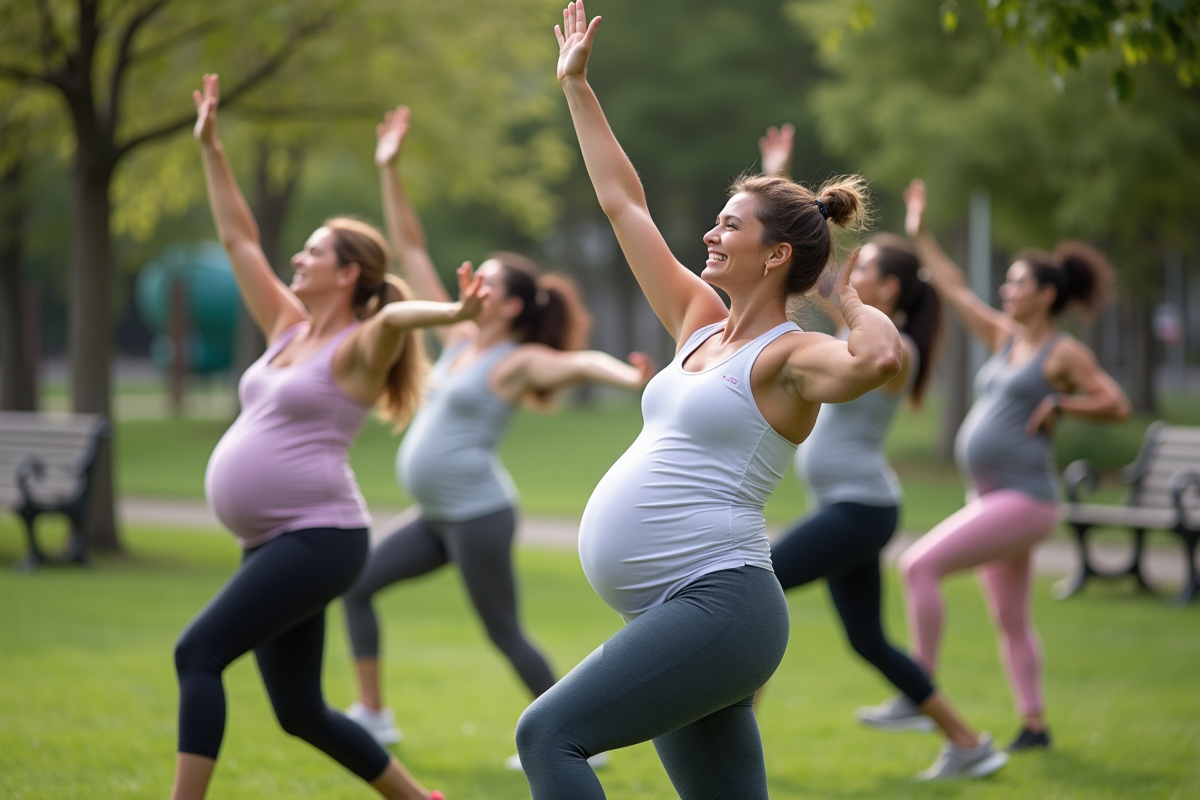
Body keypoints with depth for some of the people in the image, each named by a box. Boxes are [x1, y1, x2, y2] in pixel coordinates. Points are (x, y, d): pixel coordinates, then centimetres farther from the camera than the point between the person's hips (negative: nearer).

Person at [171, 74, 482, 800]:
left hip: (319, 538, -8)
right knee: (301, 713, 12)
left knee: (198, 653, -20)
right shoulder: (289, 329, 14)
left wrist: (454, 314, -51)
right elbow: (239, 238, 20)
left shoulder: (359, 348, -7)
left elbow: (398, 314, -29)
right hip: (270, 543, 8)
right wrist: (211, 147, 20)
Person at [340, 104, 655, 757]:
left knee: (504, 633, -3)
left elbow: (582, 363, -30)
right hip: (436, 516, 8)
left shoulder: (519, 361, -11)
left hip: (478, 514, -8)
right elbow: (411, 252, 11)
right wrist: (390, 172, 9)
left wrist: (631, 380, -51)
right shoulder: (459, 341, 9)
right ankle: (372, 715, 12)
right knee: (356, 585, 8)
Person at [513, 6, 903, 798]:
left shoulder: (792, 357, -7)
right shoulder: (702, 324, 15)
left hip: (719, 605, -8)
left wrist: (857, 305, -10)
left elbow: (881, 360, -30)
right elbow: (623, 203, 22)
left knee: (550, 734, -18)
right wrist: (577, 86, 25)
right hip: (677, 614, 8)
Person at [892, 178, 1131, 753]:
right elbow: (954, 290, 20)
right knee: (1011, 621, 13)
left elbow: (1118, 406, -6)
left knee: (920, 566, -18)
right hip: (992, 498, 8)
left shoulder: (1064, 353, -7)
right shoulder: (1006, 339, 13)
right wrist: (919, 235, 21)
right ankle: (1034, 724, 21)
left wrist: (1058, 404, -13)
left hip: (1023, 500, -8)